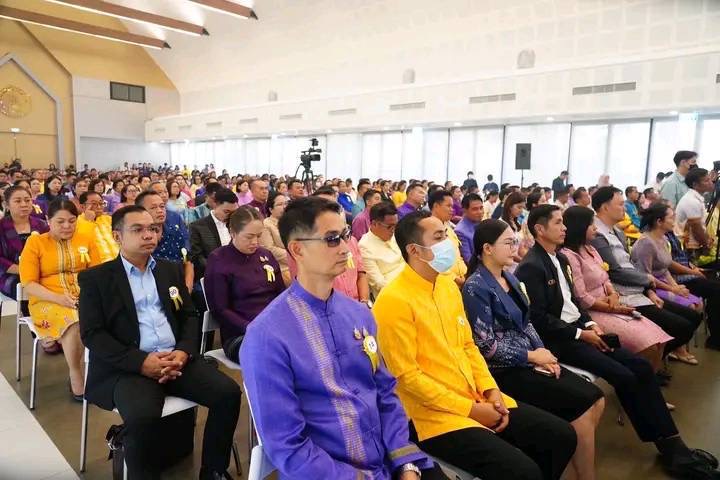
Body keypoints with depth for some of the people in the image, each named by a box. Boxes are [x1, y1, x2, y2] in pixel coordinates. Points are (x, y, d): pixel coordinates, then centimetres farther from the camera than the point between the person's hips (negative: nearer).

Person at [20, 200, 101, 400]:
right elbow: (28, 284, -2)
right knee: (74, 323, -35)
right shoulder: (35, 242, 4)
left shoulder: (86, 239, 11)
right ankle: (76, 376, -17)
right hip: (47, 301, -2)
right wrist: (58, 297, -18)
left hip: (85, 299, 2)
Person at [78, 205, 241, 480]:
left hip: (176, 358, 4)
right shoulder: (95, 278, 3)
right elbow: (91, 334, -5)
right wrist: (141, 361, -17)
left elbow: (189, 315, 13)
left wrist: (184, 351, -8)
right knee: (142, 417, -33)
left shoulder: (171, 270, 16)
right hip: (126, 368, -4)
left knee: (228, 393, -16)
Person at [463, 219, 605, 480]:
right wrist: (532, 356, -12)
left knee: (596, 399, 0)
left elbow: (526, 323, 14)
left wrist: (543, 352, -3)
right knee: (582, 406, -12)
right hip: (506, 370, -8)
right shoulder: (476, 287, -17)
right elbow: (486, 346, -19)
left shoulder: (510, 278, 10)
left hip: (530, 359, 8)